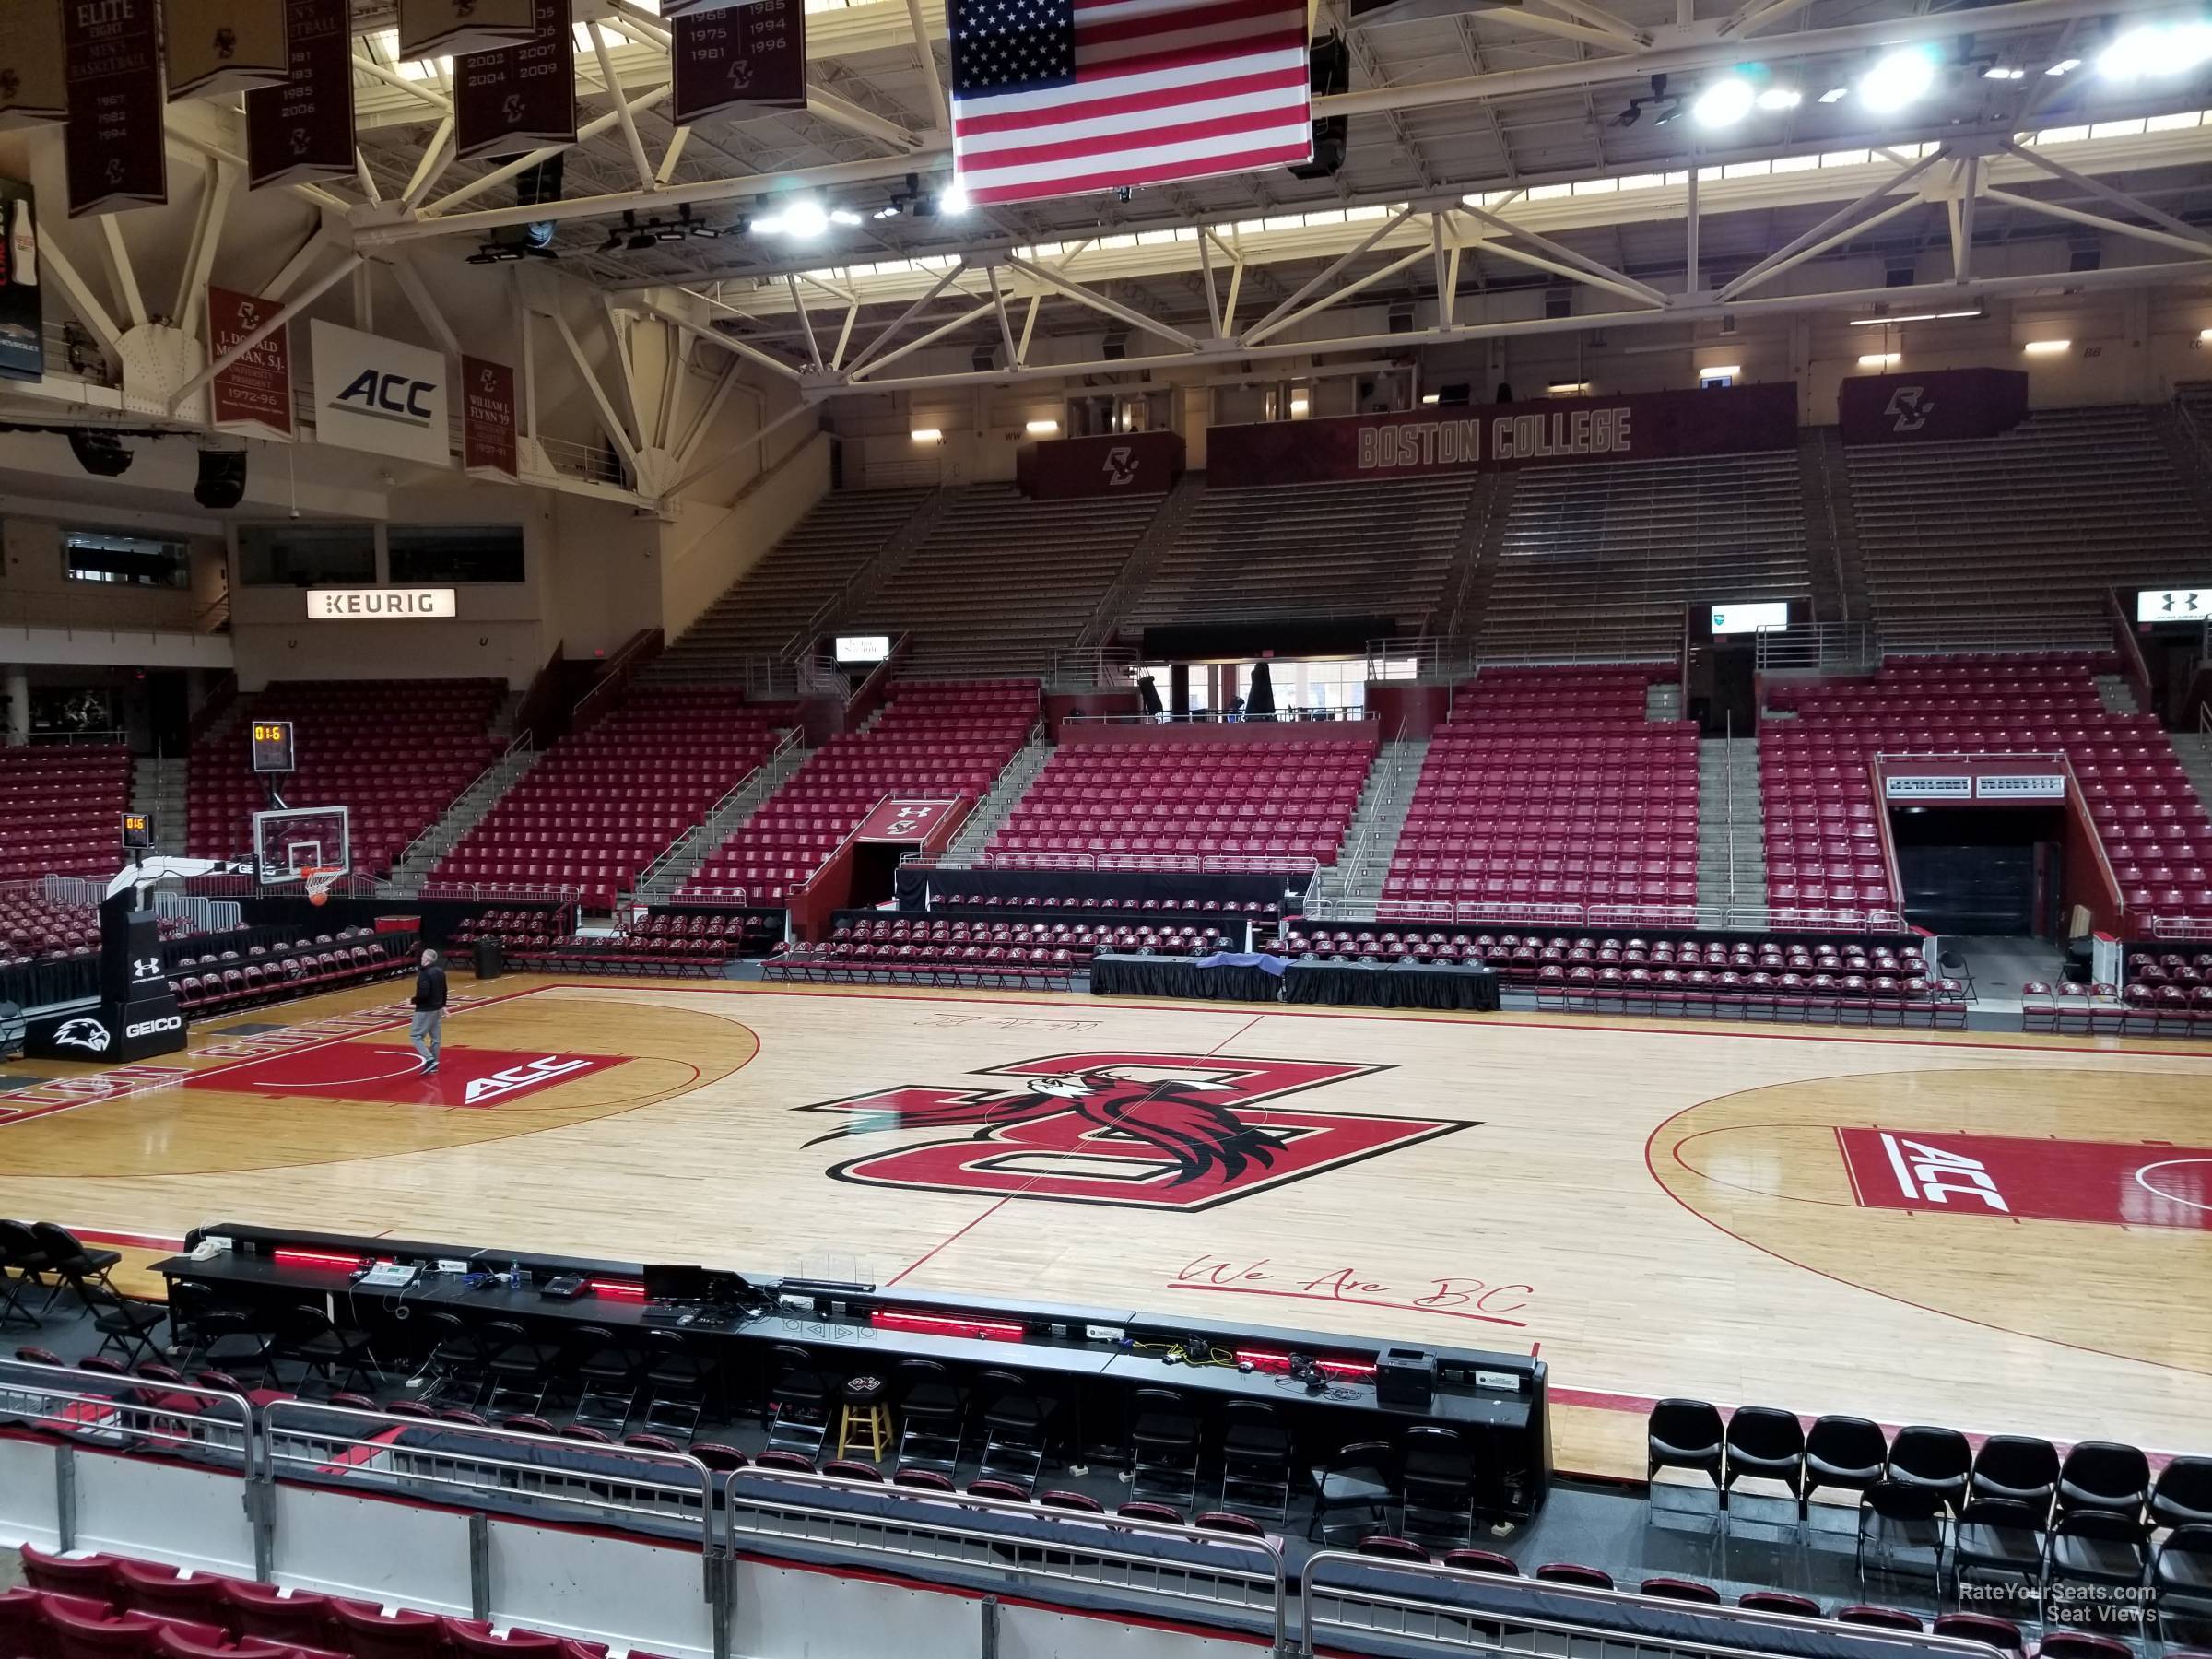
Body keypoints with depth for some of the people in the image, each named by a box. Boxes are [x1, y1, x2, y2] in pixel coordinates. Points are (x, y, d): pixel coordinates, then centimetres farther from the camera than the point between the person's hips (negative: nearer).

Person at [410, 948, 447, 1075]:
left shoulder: (425, 974, -20)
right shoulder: (440, 971, 7)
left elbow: (424, 994, -27)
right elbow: (444, 990, 15)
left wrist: (413, 1000, -10)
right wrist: (443, 1006, 24)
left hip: (425, 1010, -9)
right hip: (437, 1008, 9)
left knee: (415, 1035, 0)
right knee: (435, 1038, 11)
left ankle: (430, 1060, -10)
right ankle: (433, 1066, 18)